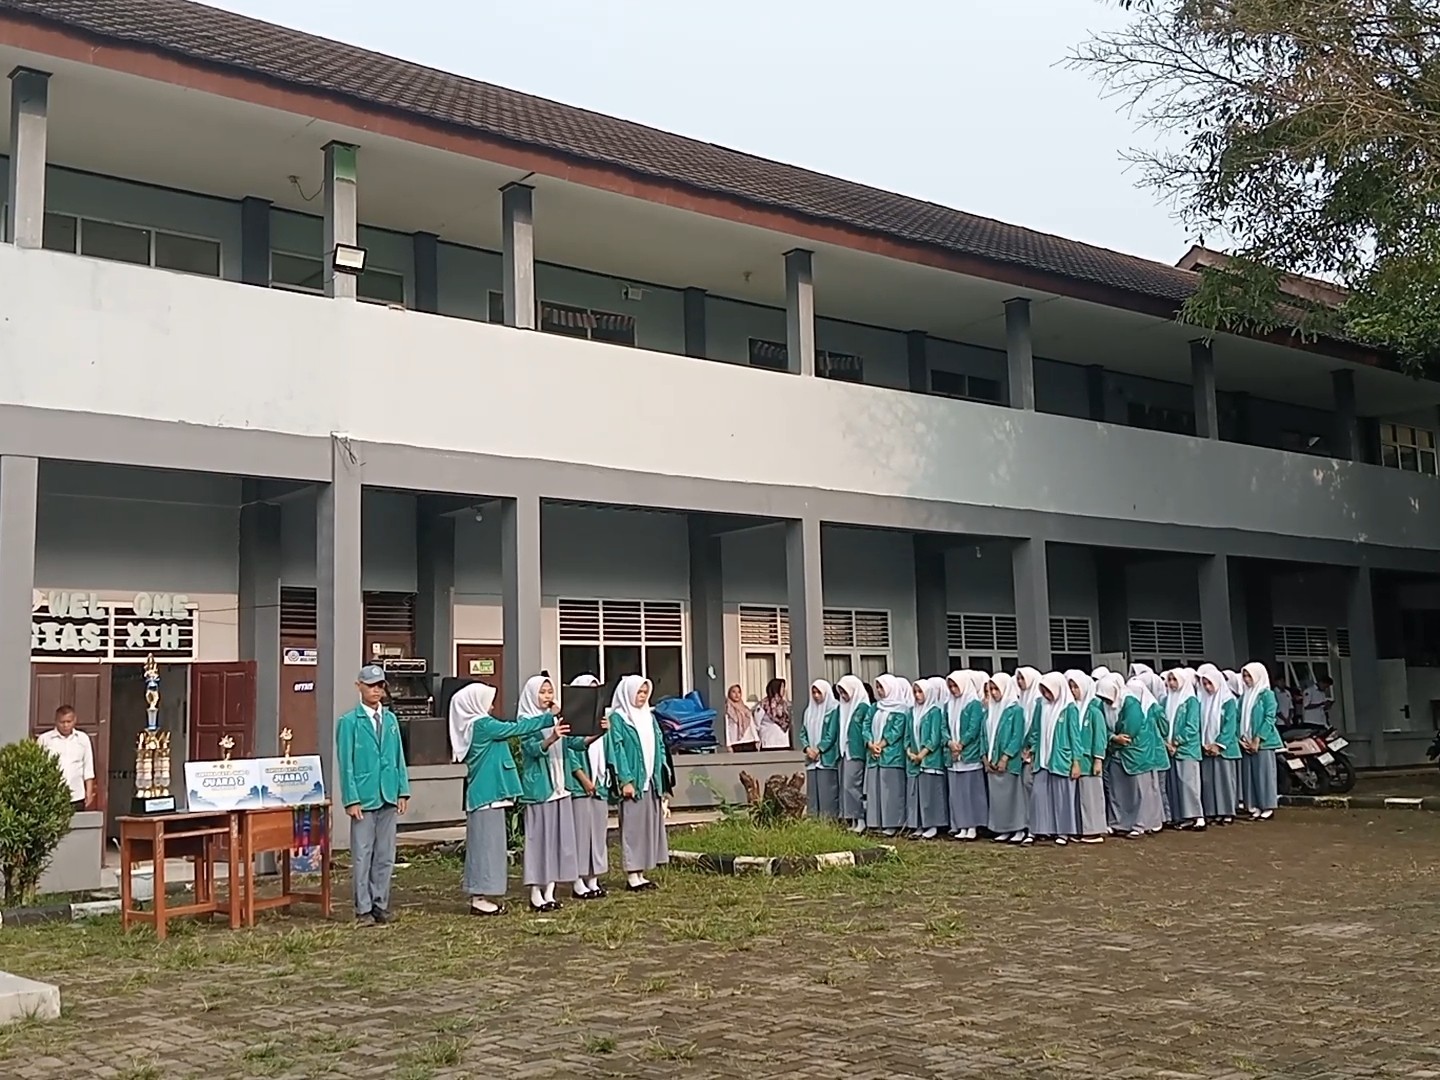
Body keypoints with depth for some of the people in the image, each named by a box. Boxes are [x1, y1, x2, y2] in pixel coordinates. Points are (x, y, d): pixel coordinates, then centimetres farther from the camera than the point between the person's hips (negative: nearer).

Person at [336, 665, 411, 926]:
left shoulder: (391, 719, 10)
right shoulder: (349, 722, -4)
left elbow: (399, 757, 12)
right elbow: (345, 763, -5)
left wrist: (403, 791, 5)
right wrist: (351, 799, -10)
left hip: (389, 797, 4)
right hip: (364, 798, -4)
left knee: (385, 856, 8)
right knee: (362, 855, 0)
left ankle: (380, 905, 17)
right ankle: (364, 909, 8)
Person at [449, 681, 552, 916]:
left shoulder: (475, 725, 15)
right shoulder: (482, 724, -11)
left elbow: (510, 730, 18)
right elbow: (516, 728, -11)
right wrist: (550, 718, -7)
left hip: (486, 794, 9)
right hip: (487, 795, -9)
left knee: (488, 844, 11)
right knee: (486, 843, -5)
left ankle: (481, 896, 15)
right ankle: (480, 899, -2)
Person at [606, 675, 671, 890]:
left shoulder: (649, 717, 16)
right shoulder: (617, 718, -5)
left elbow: (659, 747, 17)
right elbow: (617, 750, -11)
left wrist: (662, 779, 10)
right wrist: (625, 780, -17)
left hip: (651, 781, 7)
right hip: (632, 781, -7)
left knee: (650, 825, 7)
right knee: (632, 826, -5)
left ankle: (641, 874, 13)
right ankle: (632, 876, -1)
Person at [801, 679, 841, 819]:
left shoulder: (834, 709, -2)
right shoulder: (809, 710, 17)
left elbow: (832, 733, -9)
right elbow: (804, 732, 14)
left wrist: (819, 750, -12)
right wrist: (807, 748, -4)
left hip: (827, 758, -6)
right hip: (812, 760, 6)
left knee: (827, 792, -8)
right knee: (813, 793, 4)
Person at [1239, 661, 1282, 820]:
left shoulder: (1267, 694, -4)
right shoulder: (1244, 696, 14)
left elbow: (1269, 718, -10)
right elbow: (1239, 719, 12)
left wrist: (1257, 739, -15)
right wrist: (1242, 738, -2)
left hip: (1263, 742, -6)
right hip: (1247, 743, 6)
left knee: (1264, 773, -4)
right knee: (1249, 774, 4)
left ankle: (1268, 807, 1)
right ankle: (1254, 807, 8)